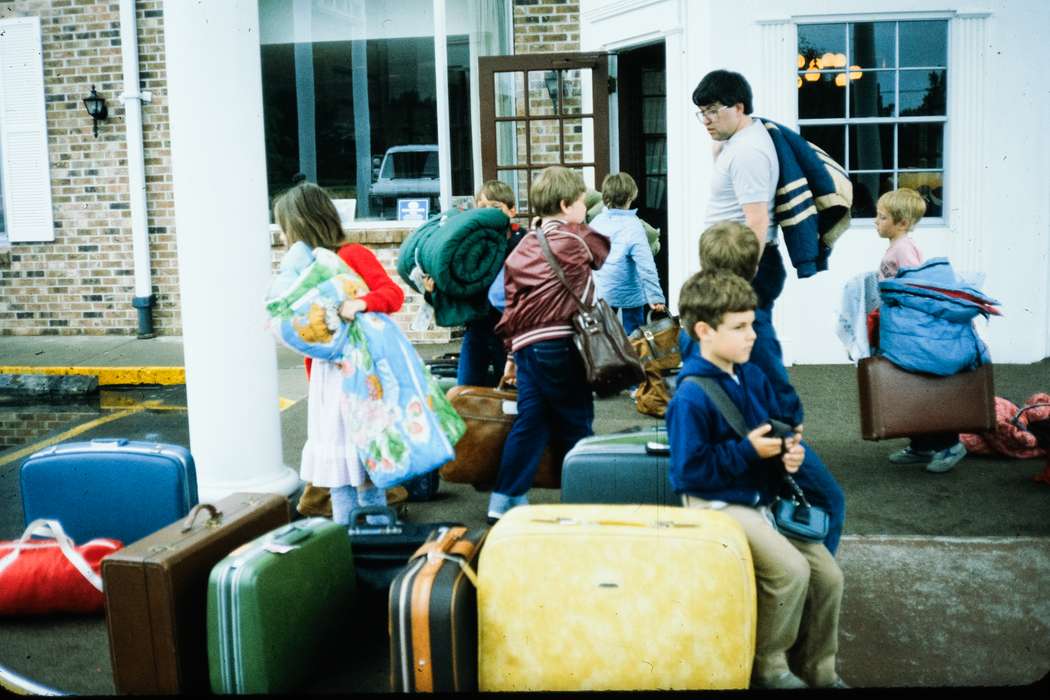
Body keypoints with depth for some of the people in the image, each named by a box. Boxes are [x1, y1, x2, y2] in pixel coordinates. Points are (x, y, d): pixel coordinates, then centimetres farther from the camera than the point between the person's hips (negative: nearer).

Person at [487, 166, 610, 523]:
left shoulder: (522, 247, 14)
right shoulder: (575, 239, -2)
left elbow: (511, 301, 15)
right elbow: (604, 250, 18)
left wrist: (512, 351, 19)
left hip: (525, 345, 6)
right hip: (560, 345, -6)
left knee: (530, 422, 9)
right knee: (575, 422, 5)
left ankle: (504, 500, 9)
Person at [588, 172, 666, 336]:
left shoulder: (596, 222, -3)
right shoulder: (632, 225, -18)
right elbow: (646, 265, -22)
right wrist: (655, 297, -20)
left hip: (601, 293, 5)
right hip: (629, 294, -5)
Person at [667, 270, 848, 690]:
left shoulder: (753, 378, 7)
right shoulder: (692, 396, -18)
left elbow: (780, 431, 17)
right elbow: (689, 470, -19)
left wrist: (794, 453, -6)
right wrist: (747, 451, -20)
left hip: (764, 498, 8)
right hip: (719, 505, -8)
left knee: (829, 575, 0)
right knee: (791, 571, -24)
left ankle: (818, 670, 20)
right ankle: (767, 665, 1)